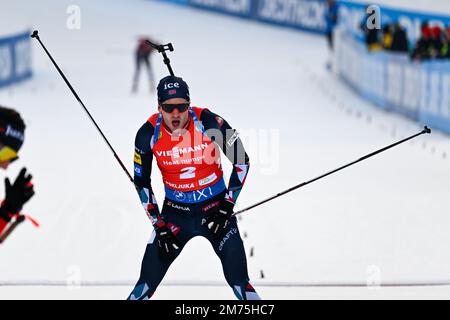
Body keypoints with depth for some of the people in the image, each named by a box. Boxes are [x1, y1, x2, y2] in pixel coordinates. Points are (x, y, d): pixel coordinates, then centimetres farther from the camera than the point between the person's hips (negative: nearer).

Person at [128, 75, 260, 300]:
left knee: (239, 280, -8)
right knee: (146, 284, -1)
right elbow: (141, 181, 0)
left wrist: (227, 206, -11)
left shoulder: (210, 124, -20)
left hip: (215, 207, -1)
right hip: (175, 212, 2)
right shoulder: (148, 134, -13)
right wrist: (159, 226, -4)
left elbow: (242, 162, -7)